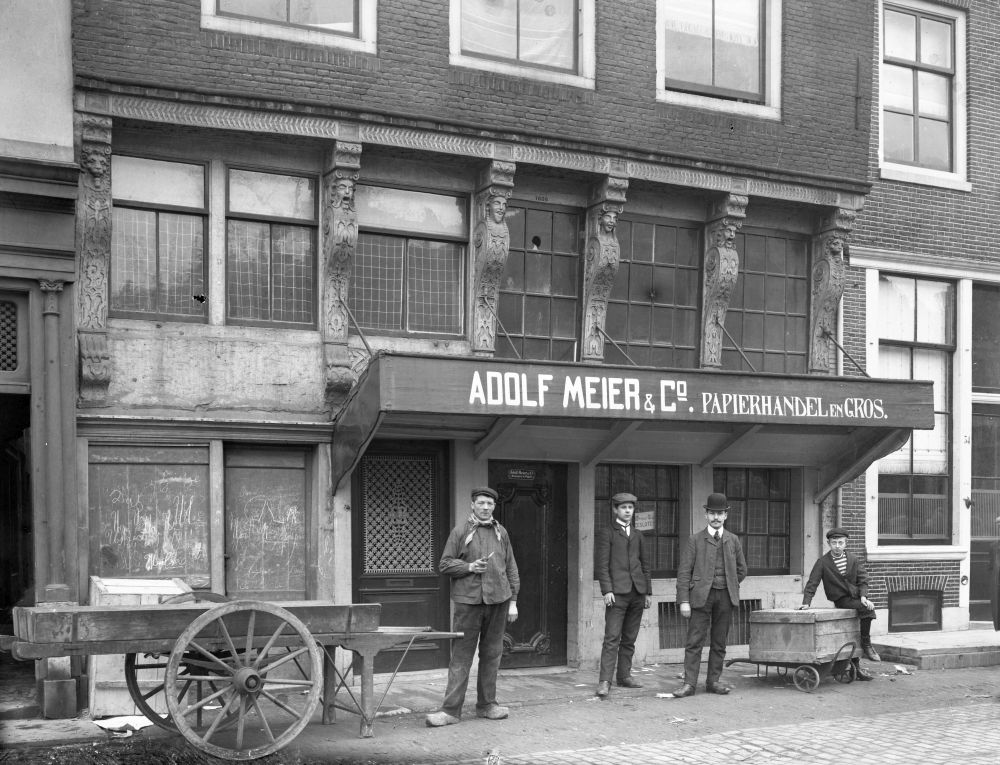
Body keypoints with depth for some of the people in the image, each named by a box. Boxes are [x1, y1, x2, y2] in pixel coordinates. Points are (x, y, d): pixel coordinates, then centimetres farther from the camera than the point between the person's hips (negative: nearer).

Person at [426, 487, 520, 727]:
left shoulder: (501, 532, 13)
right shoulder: (460, 531, 3)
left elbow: (511, 568, 15)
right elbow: (445, 565, 2)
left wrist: (513, 601, 10)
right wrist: (469, 567, -13)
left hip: (498, 600, 3)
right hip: (468, 600, -3)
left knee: (492, 654, 9)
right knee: (461, 655, -4)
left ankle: (487, 704, 20)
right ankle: (451, 710, -1)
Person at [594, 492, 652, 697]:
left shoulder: (637, 535, 20)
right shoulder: (606, 533, 3)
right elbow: (602, 564, -4)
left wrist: (648, 592, 14)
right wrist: (607, 590, -13)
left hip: (637, 593, 5)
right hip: (617, 593, -5)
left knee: (629, 639, 7)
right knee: (612, 638, -11)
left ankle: (624, 676, 15)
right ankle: (605, 681, -12)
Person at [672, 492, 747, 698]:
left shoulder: (733, 540, 11)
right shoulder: (695, 540, 1)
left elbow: (741, 570, 21)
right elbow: (684, 571, -2)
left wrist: (729, 587, 12)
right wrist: (684, 600, -9)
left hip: (725, 596, 3)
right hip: (701, 596, -3)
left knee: (719, 642, 6)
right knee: (695, 640, -5)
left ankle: (714, 681, 14)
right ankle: (689, 683, -4)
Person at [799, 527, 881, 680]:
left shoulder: (854, 559, 7)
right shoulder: (822, 563, -1)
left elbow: (863, 580, 6)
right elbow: (812, 583, -3)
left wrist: (863, 596, -12)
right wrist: (806, 602, -14)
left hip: (856, 597, 4)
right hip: (841, 600, -4)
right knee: (866, 609, -28)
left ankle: (856, 667, 3)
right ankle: (866, 645, -13)